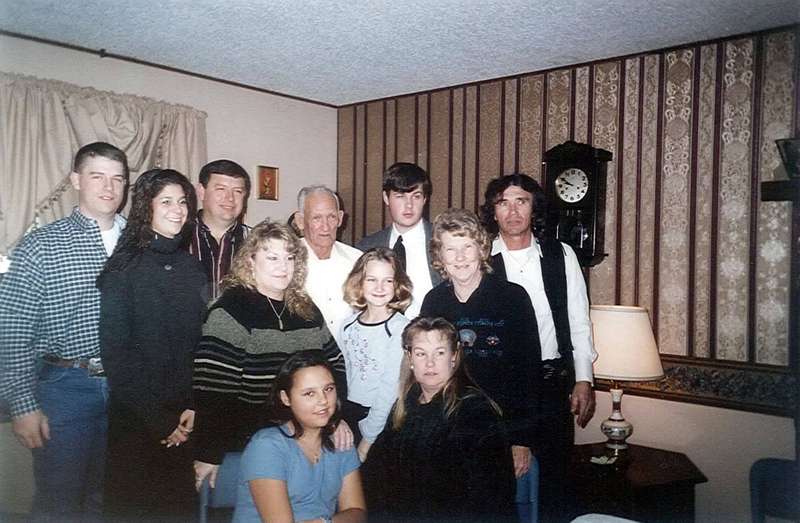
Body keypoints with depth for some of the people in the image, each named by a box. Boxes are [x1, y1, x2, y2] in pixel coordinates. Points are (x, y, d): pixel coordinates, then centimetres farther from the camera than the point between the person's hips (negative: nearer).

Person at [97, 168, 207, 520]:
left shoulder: (191, 267, 5)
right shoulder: (125, 268, -8)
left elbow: (200, 344, 4)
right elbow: (115, 352, -11)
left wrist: (194, 407, -7)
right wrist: (157, 421, -12)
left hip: (185, 417, 4)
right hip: (135, 419, -4)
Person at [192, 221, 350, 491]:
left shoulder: (306, 309, 8)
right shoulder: (230, 310, -13)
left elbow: (335, 364, 13)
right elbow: (213, 387, -18)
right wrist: (209, 455, -20)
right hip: (245, 449, -6)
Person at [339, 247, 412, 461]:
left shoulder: (401, 329, -15)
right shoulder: (349, 326, 3)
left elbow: (391, 389, -15)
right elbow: (345, 374, 10)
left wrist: (368, 440, -12)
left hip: (383, 422, -4)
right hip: (349, 417, 5)